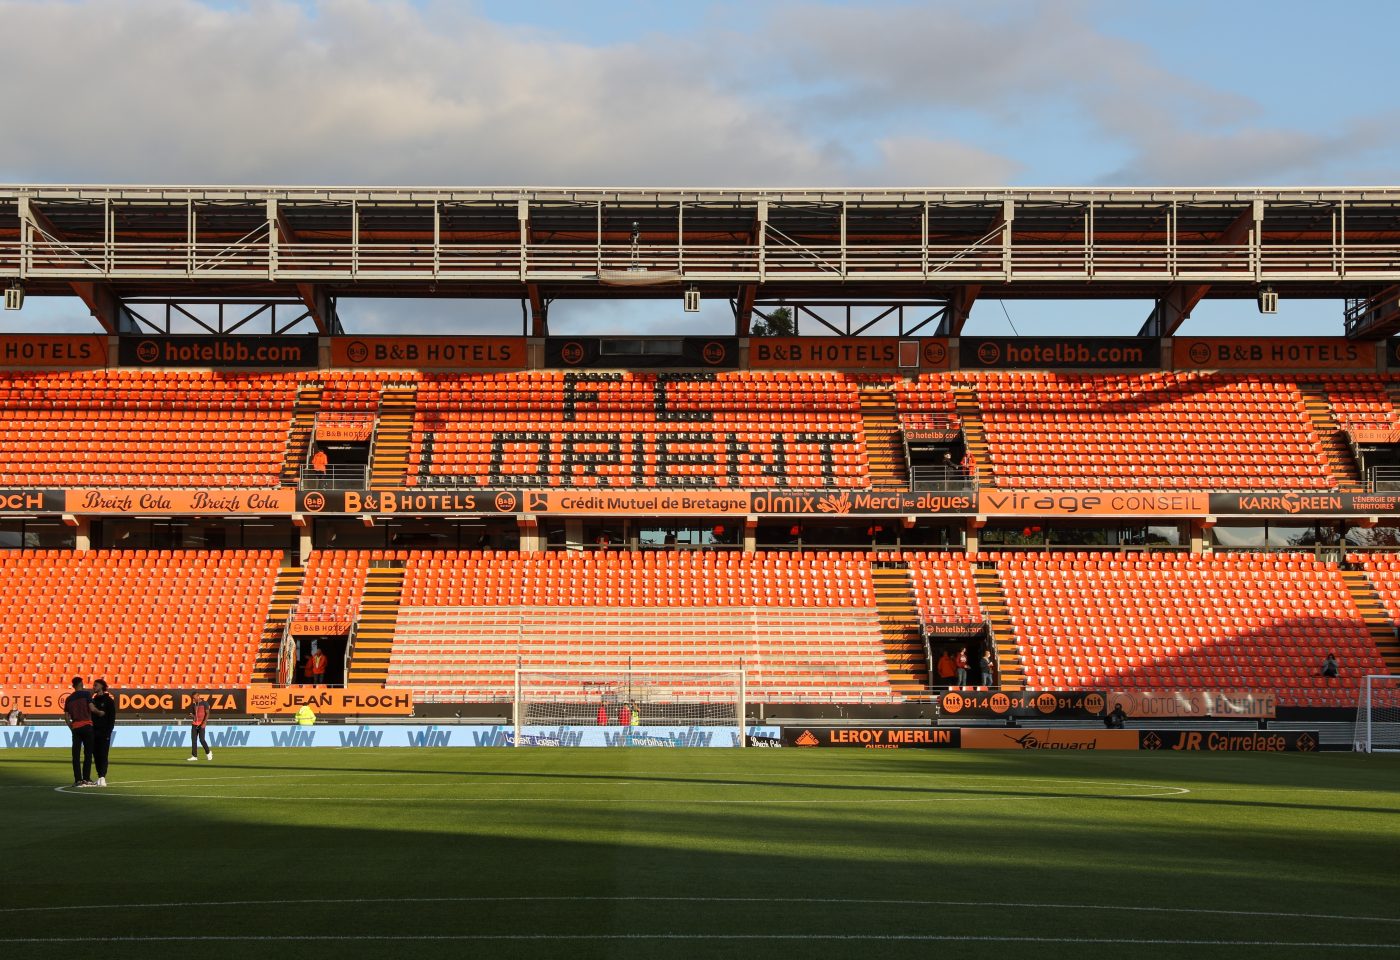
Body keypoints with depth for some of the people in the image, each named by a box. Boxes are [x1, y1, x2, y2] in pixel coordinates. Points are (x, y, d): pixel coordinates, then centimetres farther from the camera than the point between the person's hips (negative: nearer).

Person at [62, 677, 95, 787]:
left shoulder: (69, 698, 12)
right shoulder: (86, 694, -1)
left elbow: (66, 716, 9)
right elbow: (91, 708, -13)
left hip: (75, 727, 4)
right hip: (86, 726, -4)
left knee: (75, 754, 4)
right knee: (88, 753, 1)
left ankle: (78, 779, 1)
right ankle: (86, 778, -4)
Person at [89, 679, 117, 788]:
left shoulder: (108, 700, -1)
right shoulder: (93, 699, 16)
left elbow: (112, 717, -6)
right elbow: (90, 714, 17)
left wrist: (108, 732, -13)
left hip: (104, 731, -6)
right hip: (94, 731, 6)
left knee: (103, 754, -11)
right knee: (96, 755, 5)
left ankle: (103, 777, -19)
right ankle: (100, 777, 9)